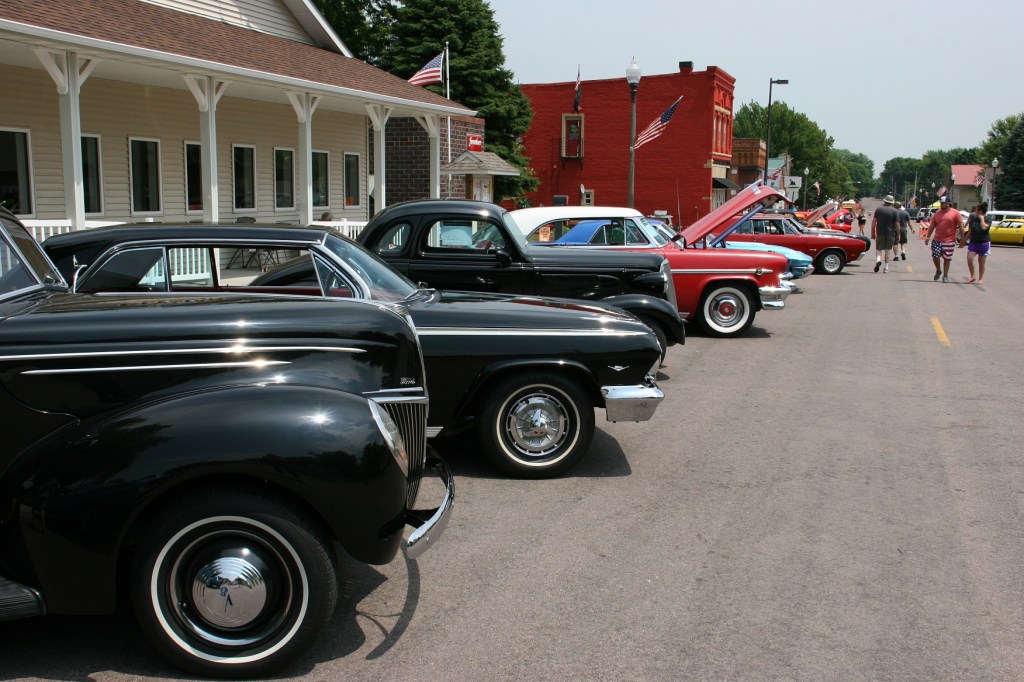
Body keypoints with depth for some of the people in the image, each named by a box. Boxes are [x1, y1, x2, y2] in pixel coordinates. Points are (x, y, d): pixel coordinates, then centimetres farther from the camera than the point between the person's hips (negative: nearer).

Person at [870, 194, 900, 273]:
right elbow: (897, 224, -4)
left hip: (880, 233, 0)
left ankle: (878, 259, -21)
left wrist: (873, 232, 5)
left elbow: (873, 222, 0)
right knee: (888, 250, 10)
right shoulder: (894, 211, -1)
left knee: (878, 248, 9)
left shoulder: (878, 209, 2)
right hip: (890, 233, 0)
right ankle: (886, 267, 10)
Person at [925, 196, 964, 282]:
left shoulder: (955, 213, -4)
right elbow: (932, 226, 13)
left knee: (946, 258, 4)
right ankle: (938, 271, 24)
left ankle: (945, 276, 16)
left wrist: (962, 238, -8)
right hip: (936, 240, 3)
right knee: (935, 256, -3)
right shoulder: (937, 213, 9)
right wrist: (928, 237, 9)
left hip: (949, 241, -3)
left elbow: (961, 226, -5)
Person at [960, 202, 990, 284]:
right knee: (969, 258, -11)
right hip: (973, 242, 4)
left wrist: (982, 218, -20)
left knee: (981, 261, 4)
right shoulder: (973, 218, 3)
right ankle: (972, 276, 4)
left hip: (984, 242, -4)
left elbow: (984, 227, -29)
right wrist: (964, 240, 11)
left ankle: (981, 278, 18)